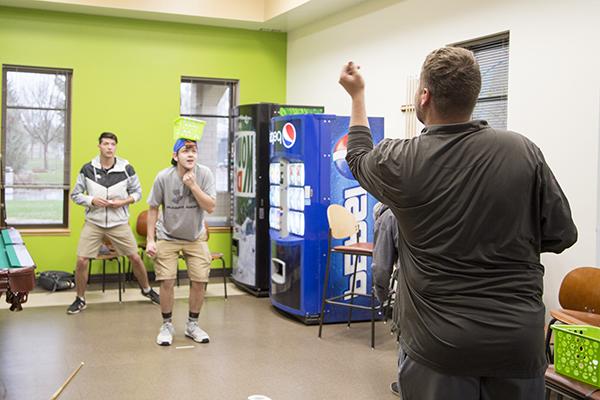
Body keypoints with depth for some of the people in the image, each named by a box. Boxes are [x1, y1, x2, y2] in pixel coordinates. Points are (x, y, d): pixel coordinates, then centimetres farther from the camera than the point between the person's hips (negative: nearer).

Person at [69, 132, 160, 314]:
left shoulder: (126, 169, -5)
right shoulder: (88, 169, -4)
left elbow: (137, 192, 6)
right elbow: (75, 195, 3)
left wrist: (123, 202, -11)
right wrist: (92, 200, -14)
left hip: (119, 223, 0)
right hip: (93, 223, 0)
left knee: (135, 258, 5)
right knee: (81, 261, -4)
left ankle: (147, 290, 31)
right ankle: (80, 299, 16)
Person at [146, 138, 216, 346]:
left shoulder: (204, 174, -16)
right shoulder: (163, 177, -17)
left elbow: (210, 207, -20)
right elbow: (153, 208, -6)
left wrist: (192, 185, -29)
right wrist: (150, 239, -9)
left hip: (195, 237, 1)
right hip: (167, 237, -1)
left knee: (200, 280, -1)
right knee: (167, 281, -6)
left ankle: (192, 324, 20)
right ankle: (167, 325, 16)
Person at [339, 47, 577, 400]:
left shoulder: (402, 162, -11)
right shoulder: (523, 151, -9)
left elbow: (359, 159, 12)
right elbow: (562, 235, -1)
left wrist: (357, 95, 25)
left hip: (438, 343, -1)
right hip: (519, 340, 2)